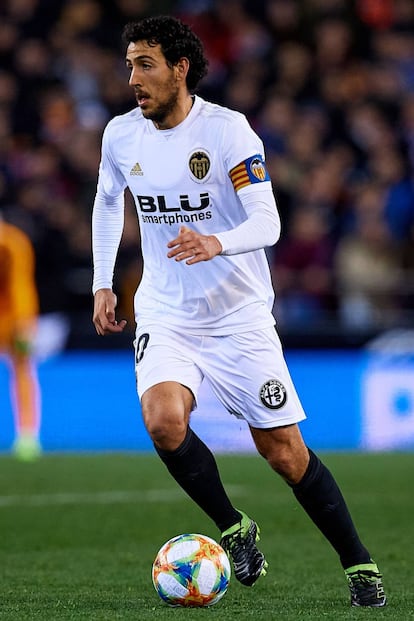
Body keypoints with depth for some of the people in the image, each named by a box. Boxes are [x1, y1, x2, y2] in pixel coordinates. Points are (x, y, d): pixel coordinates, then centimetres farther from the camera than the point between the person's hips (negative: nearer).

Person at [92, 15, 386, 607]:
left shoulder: (228, 129, -15)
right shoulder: (121, 135, -1)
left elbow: (267, 223, -22)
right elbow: (108, 202, 20)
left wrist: (217, 244, -42)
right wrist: (103, 284, 16)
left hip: (239, 314, -3)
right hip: (165, 315, 3)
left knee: (283, 451, -2)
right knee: (163, 420, -25)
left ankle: (359, 564, 15)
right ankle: (234, 530, -2)